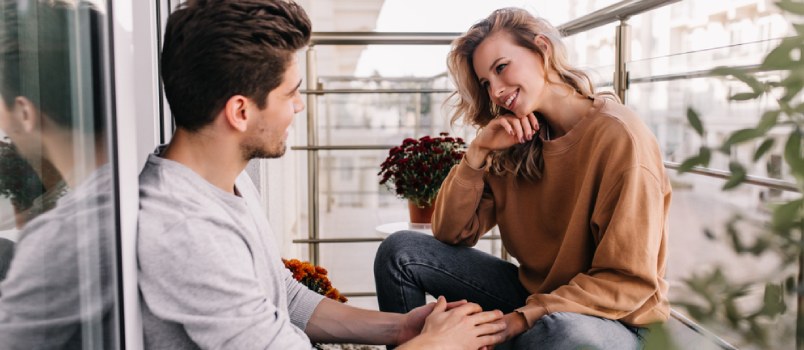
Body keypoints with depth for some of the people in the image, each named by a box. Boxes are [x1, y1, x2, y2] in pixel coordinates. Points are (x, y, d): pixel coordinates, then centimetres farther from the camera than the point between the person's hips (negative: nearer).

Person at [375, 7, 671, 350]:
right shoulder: (513, 145, -1)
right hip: (533, 292, 5)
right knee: (401, 251, -6)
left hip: (612, 317, -5)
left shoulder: (618, 137, -20)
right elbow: (450, 233, -3)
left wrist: (523, 318, -26)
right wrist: (478, 152, -15)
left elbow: (629, 281, -20)